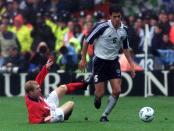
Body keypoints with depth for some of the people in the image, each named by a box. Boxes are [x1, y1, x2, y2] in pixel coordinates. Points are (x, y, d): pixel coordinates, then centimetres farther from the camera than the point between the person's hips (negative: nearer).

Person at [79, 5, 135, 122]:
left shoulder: (124, 30, -2)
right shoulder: (102, 26, -18)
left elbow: (125, 48, 14)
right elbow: (87, 41, -7)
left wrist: (131, 64, 9)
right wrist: (83, 59, -6)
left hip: (113, 62, 4)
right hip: (100, 61, -4)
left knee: (117, 91, -9)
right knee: (100, 93, -4)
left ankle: (105, 115, 7)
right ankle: (97, 98, 36)